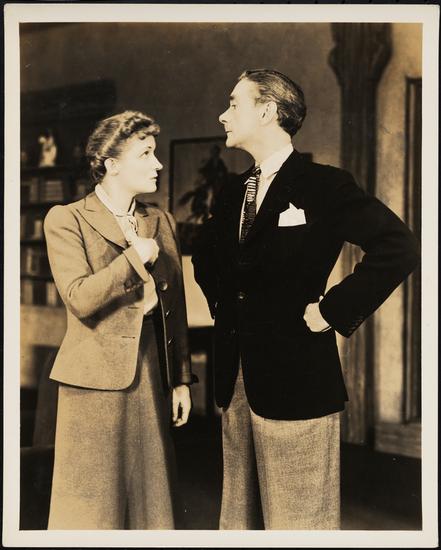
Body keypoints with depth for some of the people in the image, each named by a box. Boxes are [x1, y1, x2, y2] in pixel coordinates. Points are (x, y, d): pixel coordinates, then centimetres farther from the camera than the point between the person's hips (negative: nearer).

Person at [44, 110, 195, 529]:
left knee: (151, 500, 11)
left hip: (153, 382, 5)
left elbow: (175, 309, 13)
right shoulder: (67, 220, -4)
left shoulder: (161, 223, 12)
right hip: (97, 385, -5)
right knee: (94, 504, 3)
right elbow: (80, 299, -17)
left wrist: (182, 378, 10)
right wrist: (135, 258, -15)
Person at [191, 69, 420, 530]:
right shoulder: (231, 196, 13)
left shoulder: (325, 186, -9)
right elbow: (204, 256, 31)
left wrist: (333, 310, -18)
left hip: (295, 378, -7)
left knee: (298, 522, 2)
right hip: (236, 381, 7)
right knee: (238, 518, 16)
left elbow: (398, 246, -20)